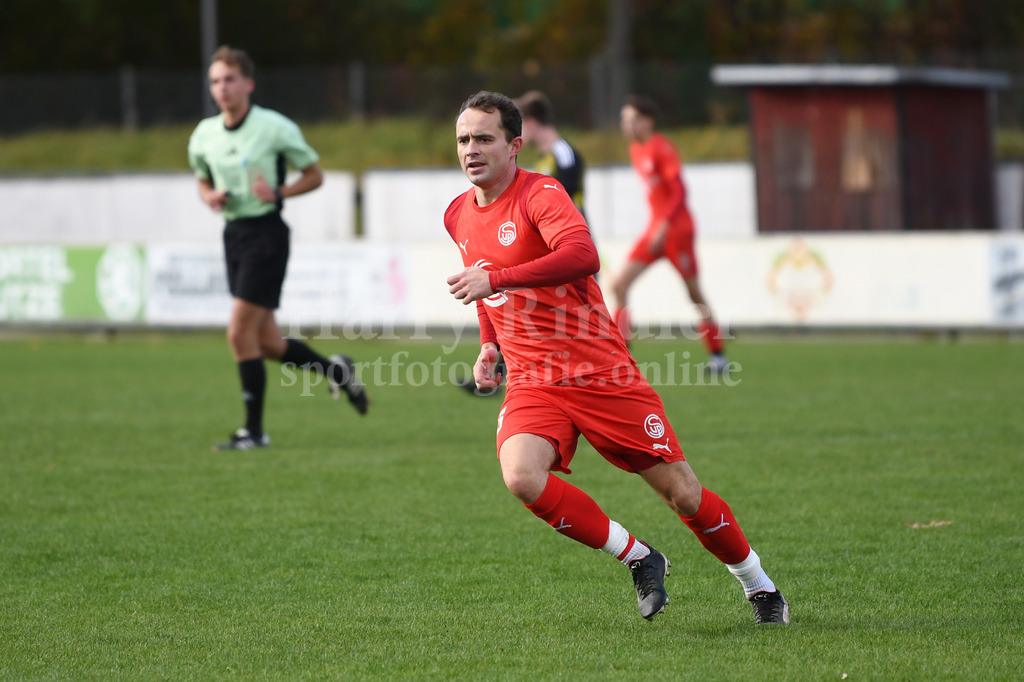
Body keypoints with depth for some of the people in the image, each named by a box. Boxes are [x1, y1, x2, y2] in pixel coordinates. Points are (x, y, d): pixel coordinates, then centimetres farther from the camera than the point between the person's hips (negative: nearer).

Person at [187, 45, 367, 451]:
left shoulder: (275, 128, -10)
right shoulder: (204, 135, 5)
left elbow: (314, 175, -1)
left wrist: (278, 192, -18)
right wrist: (210, 197, -2)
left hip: (265, 232, -6)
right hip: (233, 232, 7)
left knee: (240, 333, -12)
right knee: (266, 342, 9)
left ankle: (254, 430, -2)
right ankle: (336, 371, 33)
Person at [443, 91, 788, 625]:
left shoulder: (541, 194, -12)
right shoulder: (459, 216, 10)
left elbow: (582, 255, -33)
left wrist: (496, 279, -36)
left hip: (603, 374, -5)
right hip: (532, 382, 5)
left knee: (683, 495, -2)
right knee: (521, 477, -26)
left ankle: (758, 585, 25)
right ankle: (638, 559, -6)